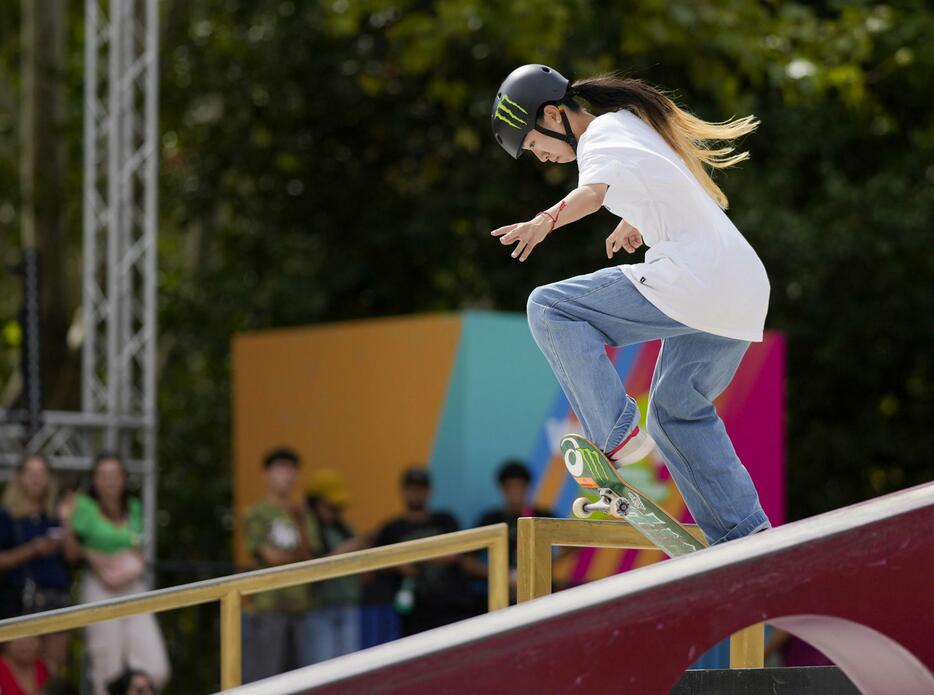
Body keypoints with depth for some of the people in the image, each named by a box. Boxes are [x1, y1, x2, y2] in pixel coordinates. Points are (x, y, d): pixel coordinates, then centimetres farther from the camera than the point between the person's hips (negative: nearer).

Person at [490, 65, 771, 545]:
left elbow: (595, 189, -29)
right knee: (677, 409, 23)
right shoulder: (631, 122, 23)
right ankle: (746, 536, 19)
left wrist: (546, 221, -47)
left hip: (692, 282, -10)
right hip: (747, 288, 10)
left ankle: (616, 436, -14)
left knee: (550, 308, -6)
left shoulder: (601, 136, -5)